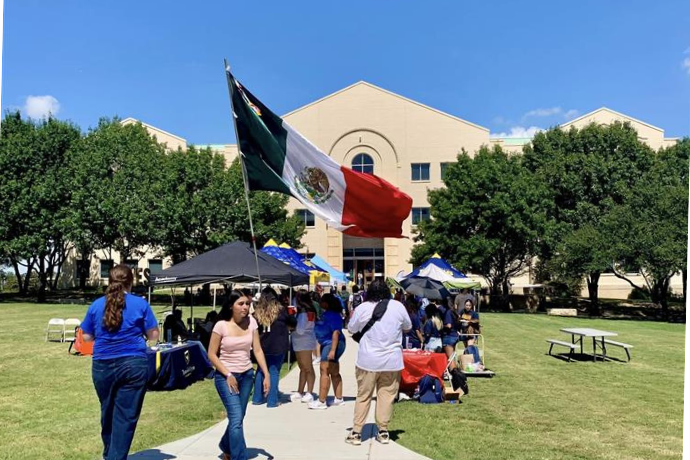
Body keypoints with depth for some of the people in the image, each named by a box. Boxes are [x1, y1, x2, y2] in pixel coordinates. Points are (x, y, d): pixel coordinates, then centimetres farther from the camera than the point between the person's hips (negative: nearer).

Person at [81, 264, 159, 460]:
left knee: (108, 413, 20)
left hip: (102, 366, 3)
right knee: (126, 417, 1)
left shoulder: (96, 305, 4)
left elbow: (87, 337, 11)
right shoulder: (140, 304, -2)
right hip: (133, 365, -3)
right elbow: (153, 335, 2)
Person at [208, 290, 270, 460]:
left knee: (237, 417, 15)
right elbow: (211, 354, -8)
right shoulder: (221, 325, -13)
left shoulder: (251, 322, -2)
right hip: (225, 376, -4)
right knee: (236, 419, -13)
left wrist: (266, 374, -6)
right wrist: (228, 375, -14)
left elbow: (257, 350, 0)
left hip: (246, 375, 4)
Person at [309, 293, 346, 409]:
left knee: (324, 370, -11)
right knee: (334, 373, 14)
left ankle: (321, 402, -9)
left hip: (332, 344, -10)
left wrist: (332, 350, -27)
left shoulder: (333, 315, -16)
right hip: (327, 344, 10)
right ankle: (339, 399, 21)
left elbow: (336, 332, -23)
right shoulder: (326, 314, 14)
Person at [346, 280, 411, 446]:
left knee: (363, 396, 8)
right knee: (387, 396, 9)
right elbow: (408, 327, 11)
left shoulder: (362, 308, -8)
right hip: (392, 360, 1)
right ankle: (383, 431, 15)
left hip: (368, 360, -1)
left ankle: (356, 432, 13)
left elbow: (351, 329, 5)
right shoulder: (398, 306, -3)